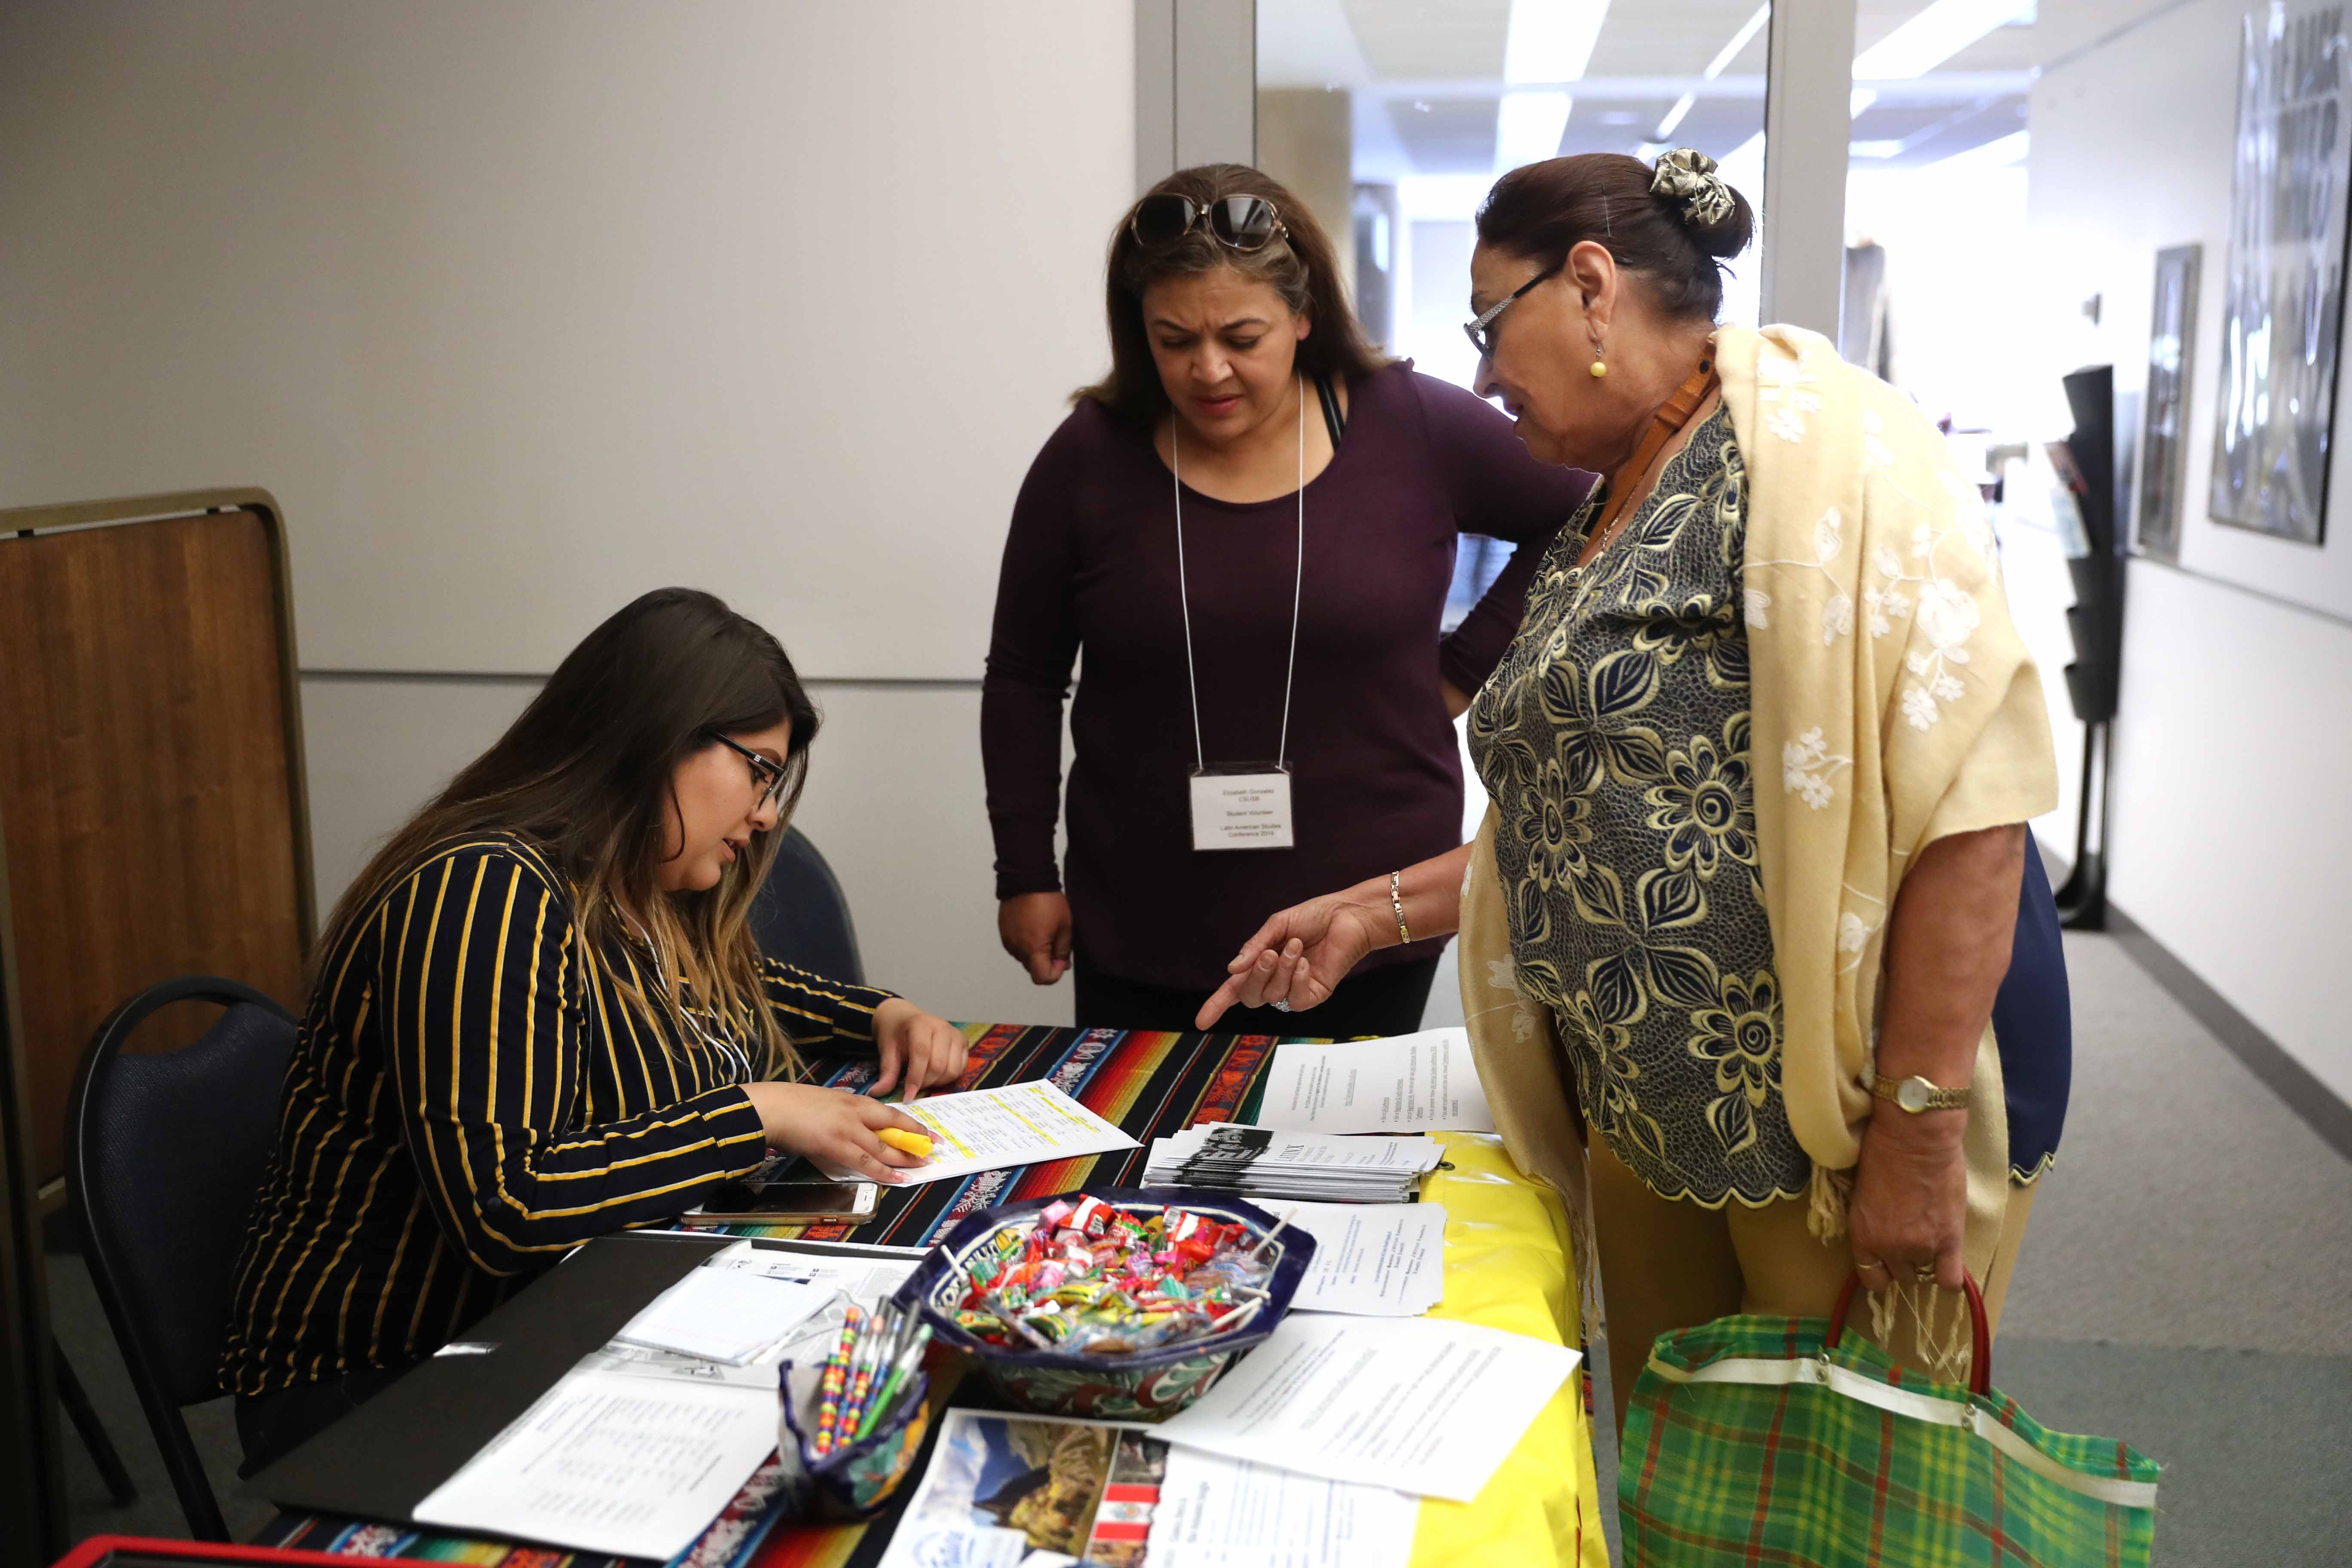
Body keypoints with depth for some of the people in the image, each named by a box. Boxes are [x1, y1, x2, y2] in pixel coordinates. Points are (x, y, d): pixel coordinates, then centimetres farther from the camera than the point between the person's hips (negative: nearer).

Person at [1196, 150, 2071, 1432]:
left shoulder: (1809, 440, -13)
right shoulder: (1597, 532, 15)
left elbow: (1965, 792, -22)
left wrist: (1919, 1129, -23)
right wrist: (1379, 909, 16)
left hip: (1839, 1120, -8)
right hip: (1643, 1112, 8)